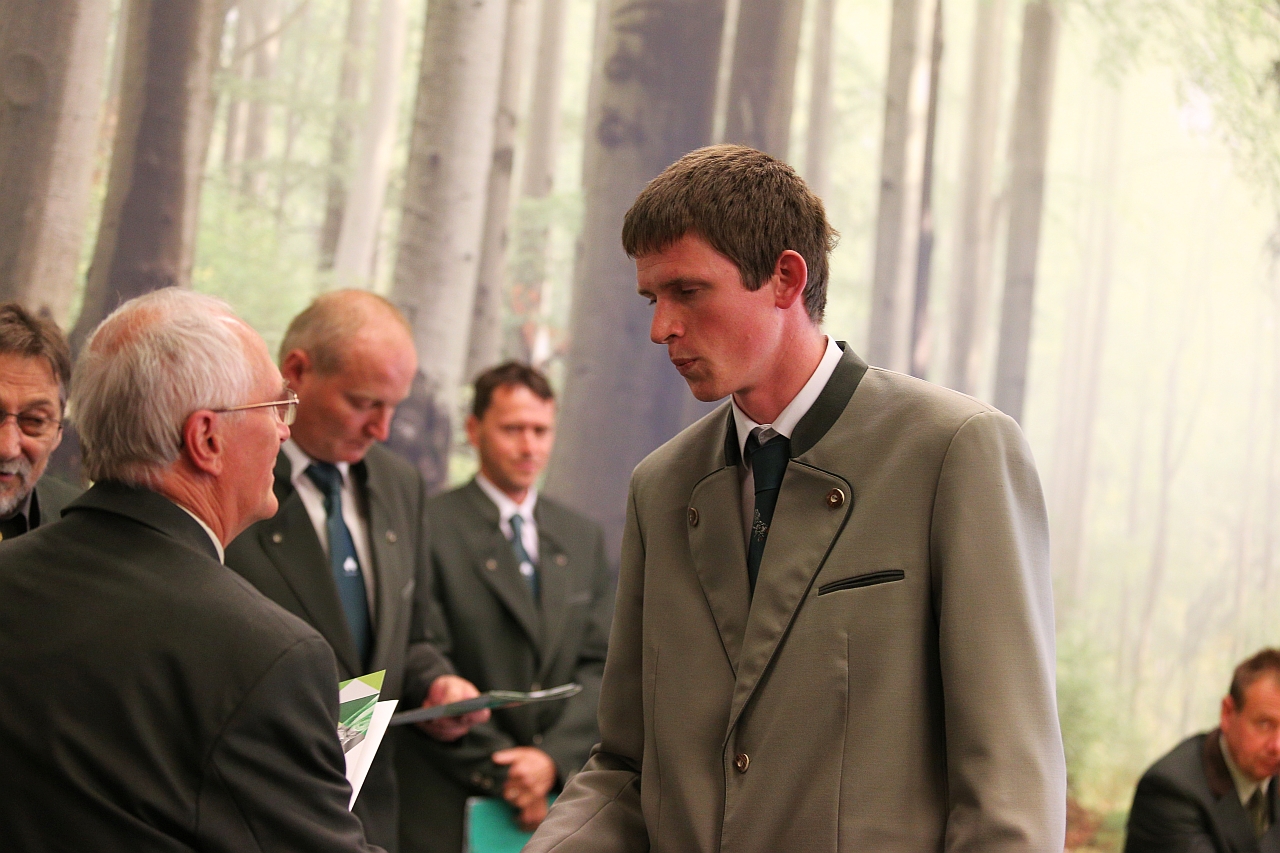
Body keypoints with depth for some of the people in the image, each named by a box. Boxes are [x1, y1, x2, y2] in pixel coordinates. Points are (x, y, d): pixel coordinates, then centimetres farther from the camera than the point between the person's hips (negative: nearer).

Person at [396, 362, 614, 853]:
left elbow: (600, 664, 7)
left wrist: (553, 757, -8)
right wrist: (500, 768, -12)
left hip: (560, 793, 4)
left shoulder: (584, 539, 13)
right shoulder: (430, 529, -5)